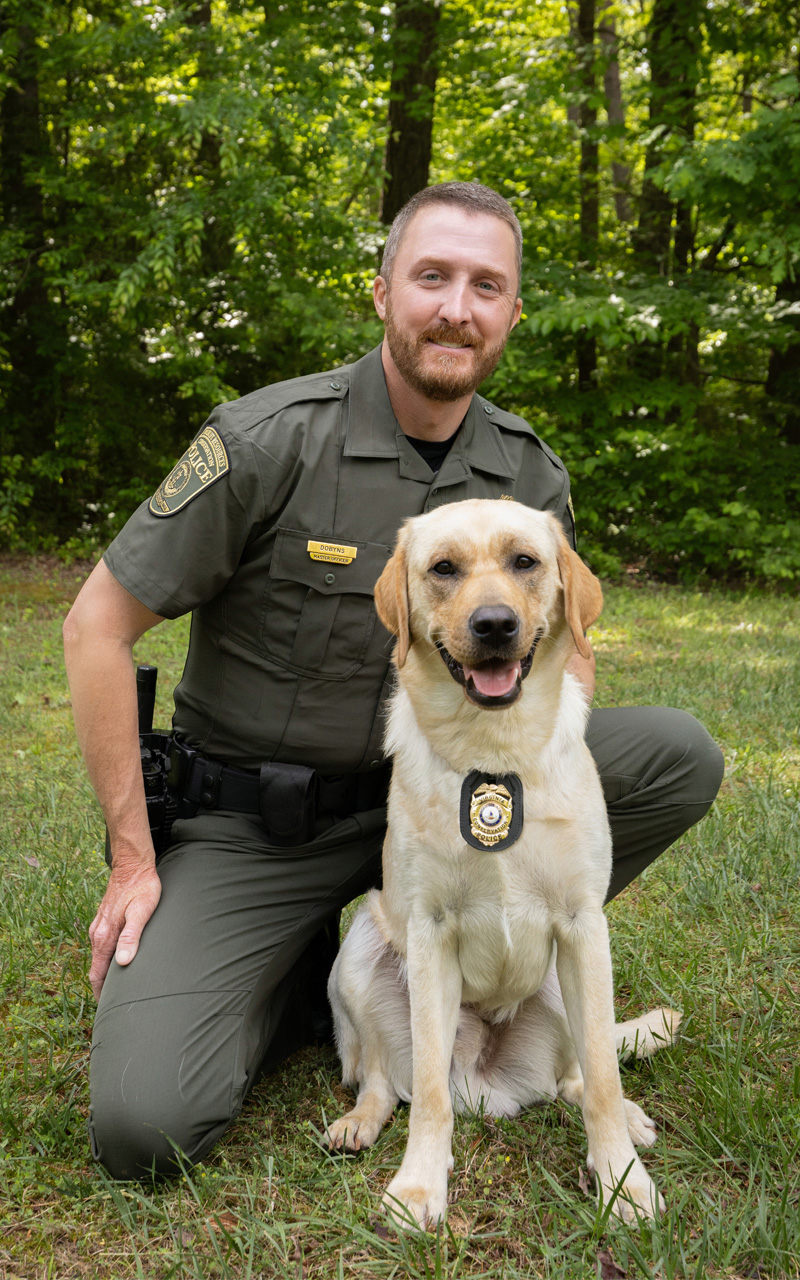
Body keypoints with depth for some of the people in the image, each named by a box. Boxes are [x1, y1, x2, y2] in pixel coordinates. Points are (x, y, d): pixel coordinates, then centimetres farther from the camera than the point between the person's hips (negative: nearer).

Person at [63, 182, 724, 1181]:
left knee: (680, 754, -14)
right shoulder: (268, 440, -16)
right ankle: (315, 970, 9)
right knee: (142, 1122, -22)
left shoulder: (530, 474, -1)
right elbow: (98, 624, -11)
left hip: (423, 797, 4)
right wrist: (132, 856, -11)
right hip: (245, 825, -4)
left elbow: (564, 656, 12)